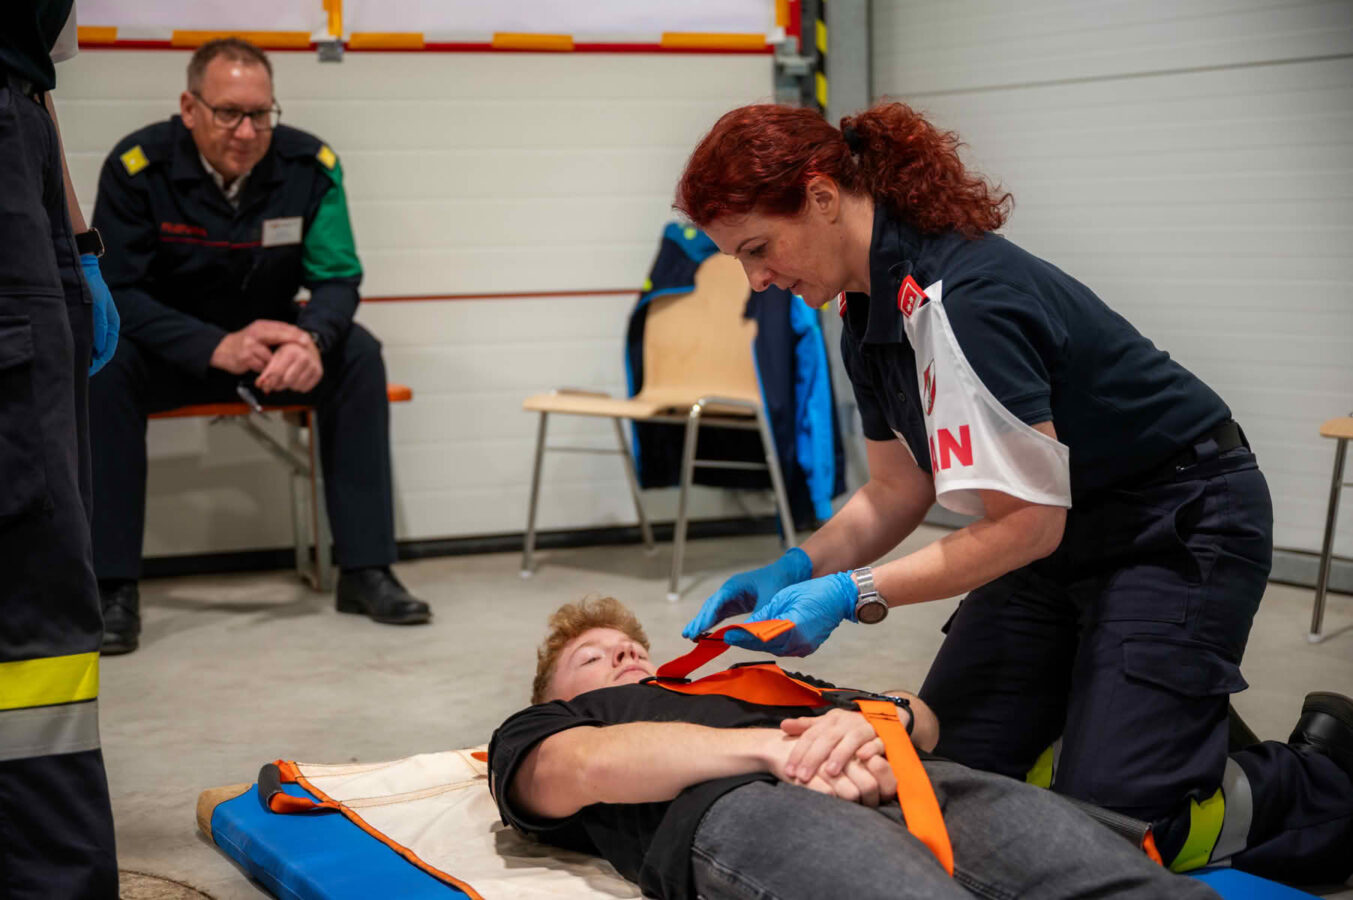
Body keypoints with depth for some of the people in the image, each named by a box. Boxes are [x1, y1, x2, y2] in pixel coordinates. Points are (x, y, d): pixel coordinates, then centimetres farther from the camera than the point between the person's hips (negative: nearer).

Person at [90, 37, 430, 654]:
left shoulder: (310, 165, -14)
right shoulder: (137, 168, -20)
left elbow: (337, 279, -11)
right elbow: (116, 292, -20)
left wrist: (312, 339, -36)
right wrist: (217, 348, -35)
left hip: (268, 341, 2)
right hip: (170, 348, -2)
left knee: (357, 352, -24)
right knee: (107, 363, -33)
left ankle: (366, 570, -19)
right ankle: (113, 587, -27)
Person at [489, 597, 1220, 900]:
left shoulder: (745, 688, 45)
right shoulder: (537, 731, 33)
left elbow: (921, 718, 32)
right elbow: (583, 767, 6)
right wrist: (775, 747, -5)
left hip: (897, 786, 5)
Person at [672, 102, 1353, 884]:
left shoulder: (963, 298, -30)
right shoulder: (870, 306, 0)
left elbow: (1028, 523, -26)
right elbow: (898, 492, 8)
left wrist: (854, 595, -26)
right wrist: (794, 572, -6)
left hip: (1182, 525, -9)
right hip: (1065, 531, 9)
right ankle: (1179, 728, 20)